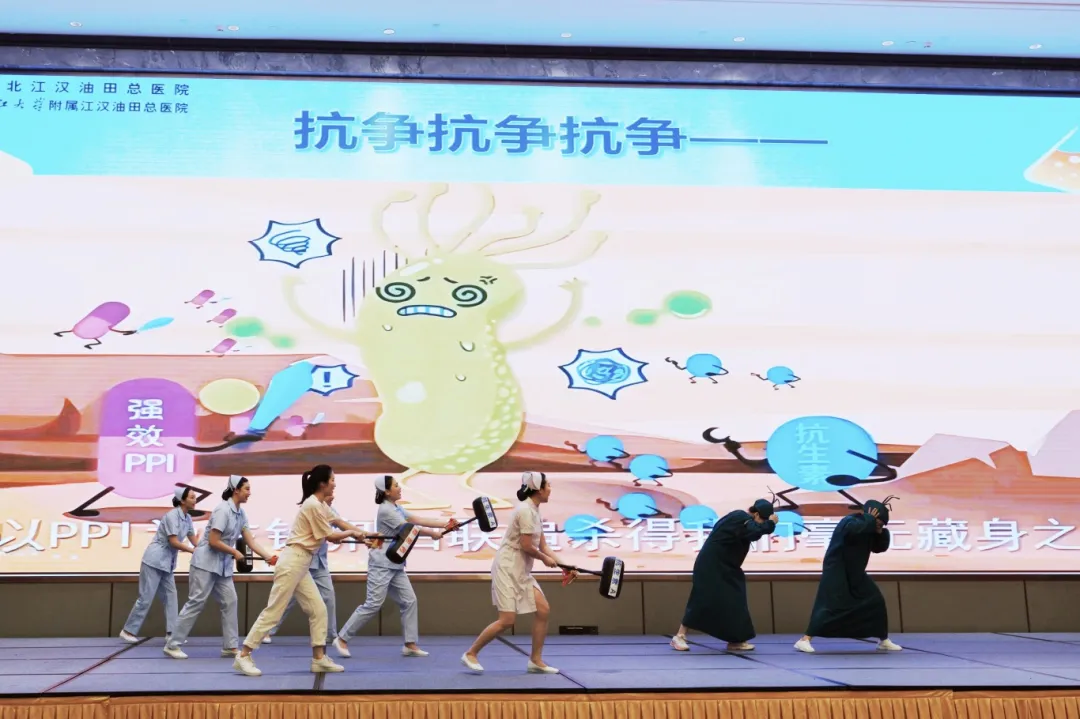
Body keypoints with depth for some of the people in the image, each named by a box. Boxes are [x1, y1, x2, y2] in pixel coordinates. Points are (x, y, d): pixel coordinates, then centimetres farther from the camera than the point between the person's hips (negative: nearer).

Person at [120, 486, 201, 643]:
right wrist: (194, 551, -19)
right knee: (146, 598, -5)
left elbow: (194, 540, 6)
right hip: (154, 560, -9)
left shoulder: (187, 518, 7)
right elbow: (174, 542, -23)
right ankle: (128, 631, 5)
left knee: (170, 596, 5)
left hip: (167, 563, 9)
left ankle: (171, 632, 5)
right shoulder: (172, 515, -19)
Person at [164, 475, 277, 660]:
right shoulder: (223, 510, -20)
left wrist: (269, 557, -5)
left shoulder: (241, 513, 6)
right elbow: (214, 541, -22)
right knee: (196, 603, -6)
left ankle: (230, 646, 6)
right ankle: (172, 645, 1)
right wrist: (235, 553, -11)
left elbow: (251, 541, 5)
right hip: (205, 562, -9)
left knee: (230, 602, 2)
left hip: (223, 565, 9)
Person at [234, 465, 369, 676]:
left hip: (301, 563, 10)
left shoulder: (321, 505, 14)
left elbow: (329, 535, 12)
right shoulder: (313, 505, -16)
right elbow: (329, 536, -10)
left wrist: (361, 537, 5)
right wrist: (352, 533, 4)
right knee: (274, 611, -7)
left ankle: (319, 658, 11)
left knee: (318, 610, 8)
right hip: (293, 561, -10)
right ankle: (243, 656, -2)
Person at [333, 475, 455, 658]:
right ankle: (342, 639, 1)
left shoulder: (396, 509, 13)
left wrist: (444, 525, -2)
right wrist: (433, 533, -7)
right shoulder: (386, 509, -15)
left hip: (395, 565, 9)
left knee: (409, 601, 3)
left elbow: (418, 520, 7)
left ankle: (410, 645, 6)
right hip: (381, 565, -9)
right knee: (373, 605, -9)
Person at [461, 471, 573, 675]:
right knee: (507, 620, -10)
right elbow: (527, 546, -20)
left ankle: (535, 661, 9)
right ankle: (471, 654, 5)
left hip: (522, 571, 9)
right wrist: (545, 559, -3)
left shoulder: (535, 512, 11)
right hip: (507, 568, -9)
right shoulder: (526, 511, -18)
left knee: (543, 610, 1)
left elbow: (543, 546, 13)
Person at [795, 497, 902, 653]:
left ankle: (883, 640, 23)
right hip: (836, 572, -9)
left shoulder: (869, 527, 7)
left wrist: (881, 531, -7)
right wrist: (869, 518, -25)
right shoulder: (849, 522, -18)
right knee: (830, 607, -20)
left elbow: (880, 547, 10)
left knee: (876, 602, 8)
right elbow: (856, 530, -42)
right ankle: (805, 640, -20)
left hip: (855, 573, 9)